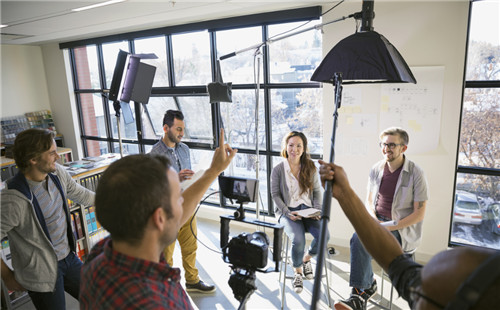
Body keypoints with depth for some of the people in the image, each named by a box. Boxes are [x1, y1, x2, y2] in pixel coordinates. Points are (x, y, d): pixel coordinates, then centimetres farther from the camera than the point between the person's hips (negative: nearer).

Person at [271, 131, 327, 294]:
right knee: (298, 240, -29)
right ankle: (298, 271, 5)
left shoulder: (311, 168, 6)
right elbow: (275, 194, -1)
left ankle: (307, 259, 12)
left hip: (307, 209, 3)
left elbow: (317, 191, 10)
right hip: (287, 211, -2)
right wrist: (288, 213, -14)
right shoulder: (278, 169, -2)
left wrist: (317, 209, -6)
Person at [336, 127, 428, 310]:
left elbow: (419, 214, -10)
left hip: (403, 228, -5)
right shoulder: (376, 169, 4)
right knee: (358, 238, -27)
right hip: (378, 221, 5)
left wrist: (390, 226, -19)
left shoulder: (415, 174, -11)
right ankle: (368, 285, -7)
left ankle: (360, 294, -13)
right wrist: (374, 220, -6)